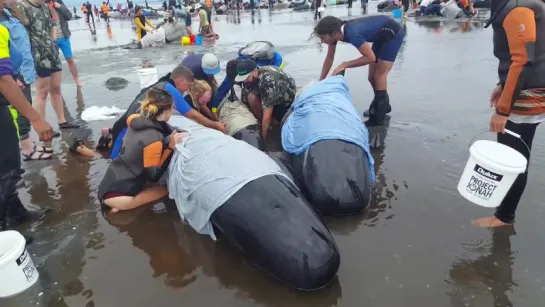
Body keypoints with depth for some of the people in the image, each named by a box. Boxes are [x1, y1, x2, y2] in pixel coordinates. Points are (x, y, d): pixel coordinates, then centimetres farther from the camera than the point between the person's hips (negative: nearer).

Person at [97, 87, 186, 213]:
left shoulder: (137, 120, -4)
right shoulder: (153, 139, -24)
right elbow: (153, 176, -19)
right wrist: (171, 147, -21)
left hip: (111, 182, 8)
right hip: (115, 193, -8)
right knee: (165, 189, -5)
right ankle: (121, 205, -9)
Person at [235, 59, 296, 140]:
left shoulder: (268, 81, -39)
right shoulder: (250, 78, -16)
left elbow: (267, 116, -36)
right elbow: (244, 102, -11)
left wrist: (263, 138, -31)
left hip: (291, 102, -5)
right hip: (276, 100, 5)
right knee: (251, 97, -21)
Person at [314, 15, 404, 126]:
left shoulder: (352, 33, -38)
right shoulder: (335, 32, -13)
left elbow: (370, 58, -33)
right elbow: (329, 57, -2)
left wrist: (345, 65, -29)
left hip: (393, 33, -8)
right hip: (381, 36, 8)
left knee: (379, 76, -9)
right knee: (372, 77, 11)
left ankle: (377, 118, 0)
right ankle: (383, 105, 33)